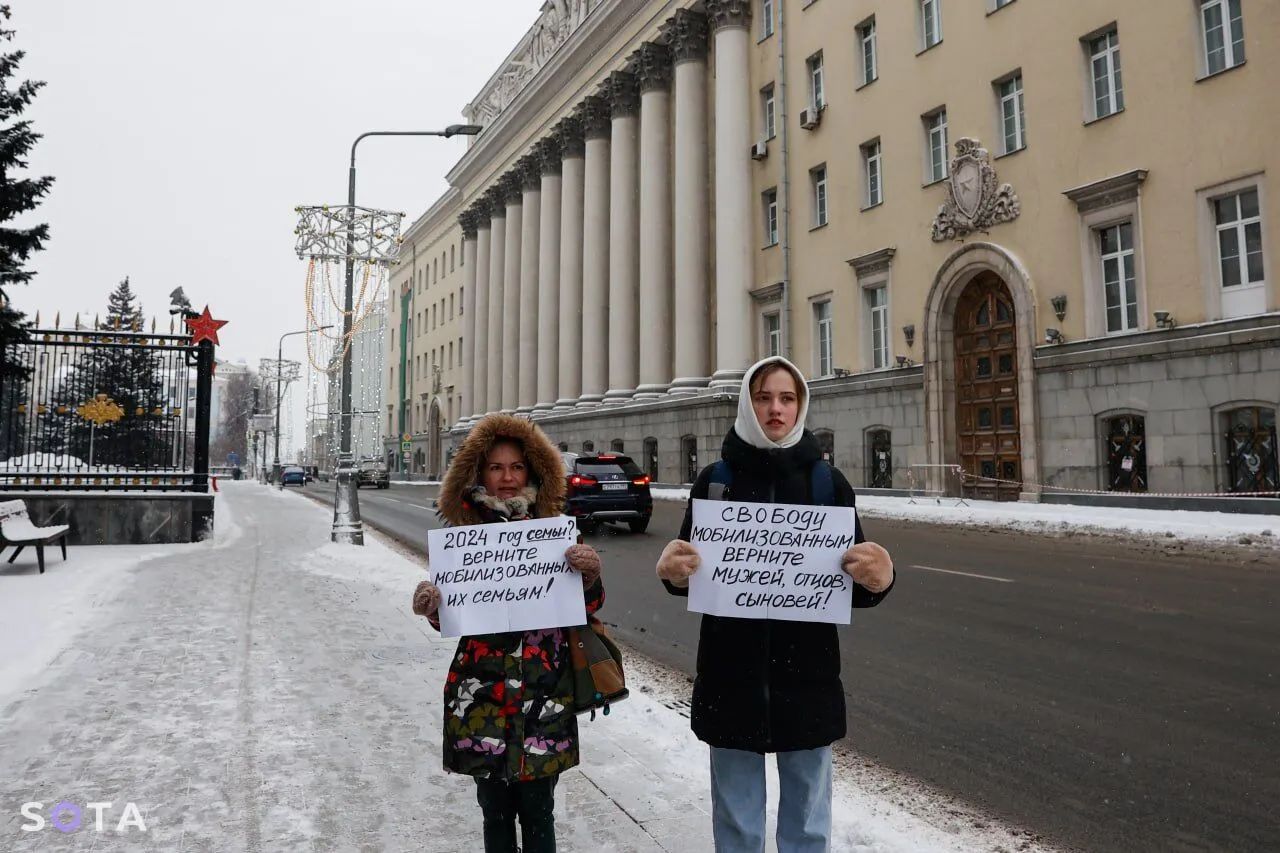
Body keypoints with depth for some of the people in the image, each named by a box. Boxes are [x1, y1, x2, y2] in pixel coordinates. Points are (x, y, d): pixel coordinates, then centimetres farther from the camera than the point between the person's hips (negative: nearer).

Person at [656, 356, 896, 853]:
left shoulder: (827, 482, -2)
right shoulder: (715, 480, -2)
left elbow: (853, 587, -2)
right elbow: (687, 574, 2)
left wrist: (878, 579, -23)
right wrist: (672, 572, -20)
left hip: (807, 673, 0)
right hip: (731, 673, 0)